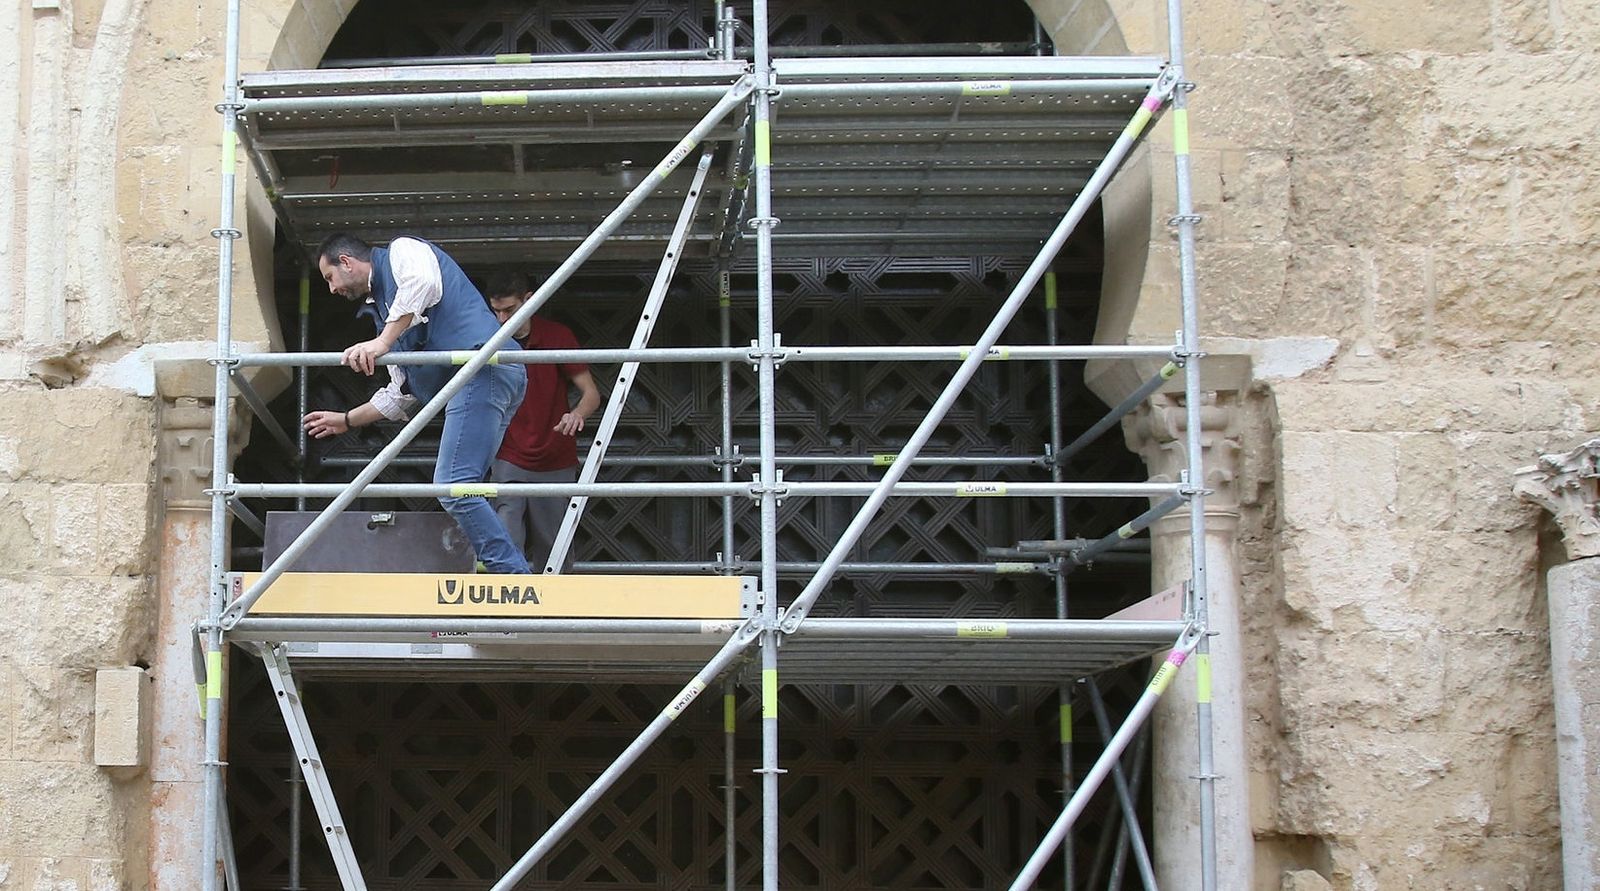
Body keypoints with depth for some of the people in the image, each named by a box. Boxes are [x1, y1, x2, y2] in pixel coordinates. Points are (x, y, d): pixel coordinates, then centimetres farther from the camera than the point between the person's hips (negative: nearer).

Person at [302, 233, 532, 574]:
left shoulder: (400, 251, 9)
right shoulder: (384, 307, 33)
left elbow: (423, 281, -18)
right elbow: (400, 395, 35)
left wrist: (383, 342, -20)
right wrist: (346, 420, 42)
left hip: (483, 367, -10)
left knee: (452, 487, -17)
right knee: (459, 489, 4)